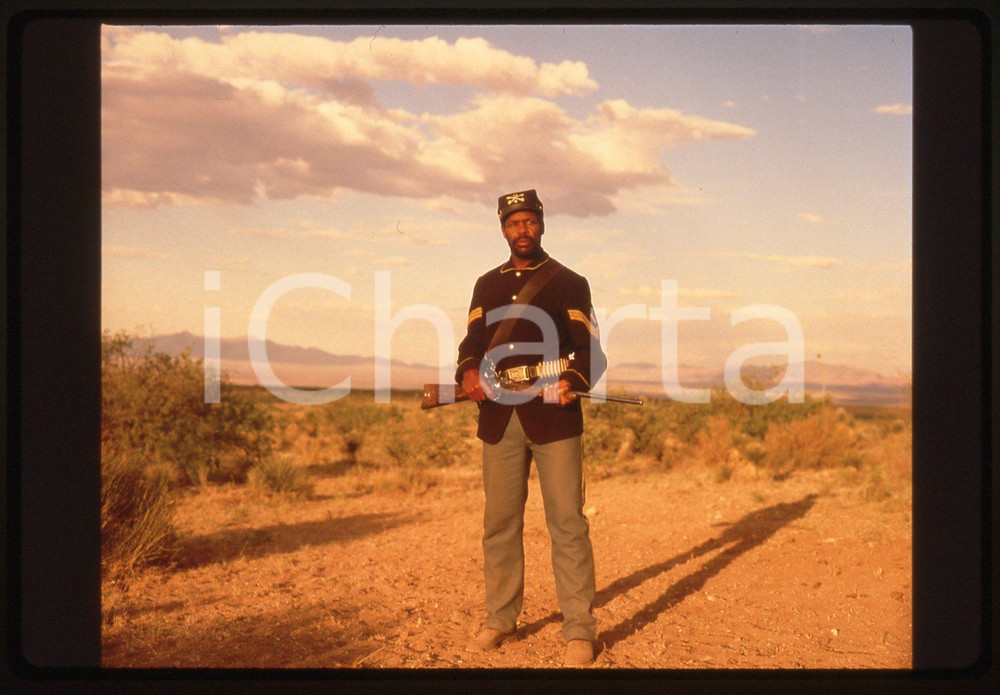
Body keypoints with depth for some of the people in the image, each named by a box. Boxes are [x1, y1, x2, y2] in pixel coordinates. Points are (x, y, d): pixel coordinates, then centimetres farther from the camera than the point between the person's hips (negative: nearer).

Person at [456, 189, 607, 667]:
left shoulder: (569, 283, 7)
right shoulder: (487, 285, 18)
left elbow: (590, 349, 1)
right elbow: (473, 339, 11)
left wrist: (572, 381, -20)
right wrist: (469, 372, -12)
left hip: (554, 415, -3)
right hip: (498, 417, 4)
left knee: (567, 523, -5)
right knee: (499, 524, 8)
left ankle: (579, 631, 2)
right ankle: (500, 622, 20)